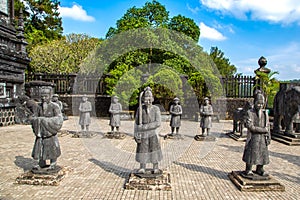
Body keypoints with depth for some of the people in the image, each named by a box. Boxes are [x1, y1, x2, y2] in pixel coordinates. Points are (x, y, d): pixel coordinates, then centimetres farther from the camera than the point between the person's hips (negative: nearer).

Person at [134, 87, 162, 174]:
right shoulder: (140, 109, -5)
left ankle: (156, 168, 24)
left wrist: (145, 127, -20)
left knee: (154, 149, 8)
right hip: (143, 134, 1)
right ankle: (142, 168, 25)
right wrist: (136, 135, -6)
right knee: (142, 149, 8)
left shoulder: (156, 109, -8)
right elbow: (136, 123, -2)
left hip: (153, 133, -1)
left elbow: (158, 123, -15)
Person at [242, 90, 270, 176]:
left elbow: (267, 126, 10)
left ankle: (259, 169, 25)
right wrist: (263, 130, -14)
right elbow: (250, 126, -16)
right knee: (251, 153, 1)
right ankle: (248, 170, 14)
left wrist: (268, 137, 5)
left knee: (262, 153, 10)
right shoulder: (250, 112, -8)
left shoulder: (265, 112, 8)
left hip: (263, 137, 5)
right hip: (253, 137, -5)